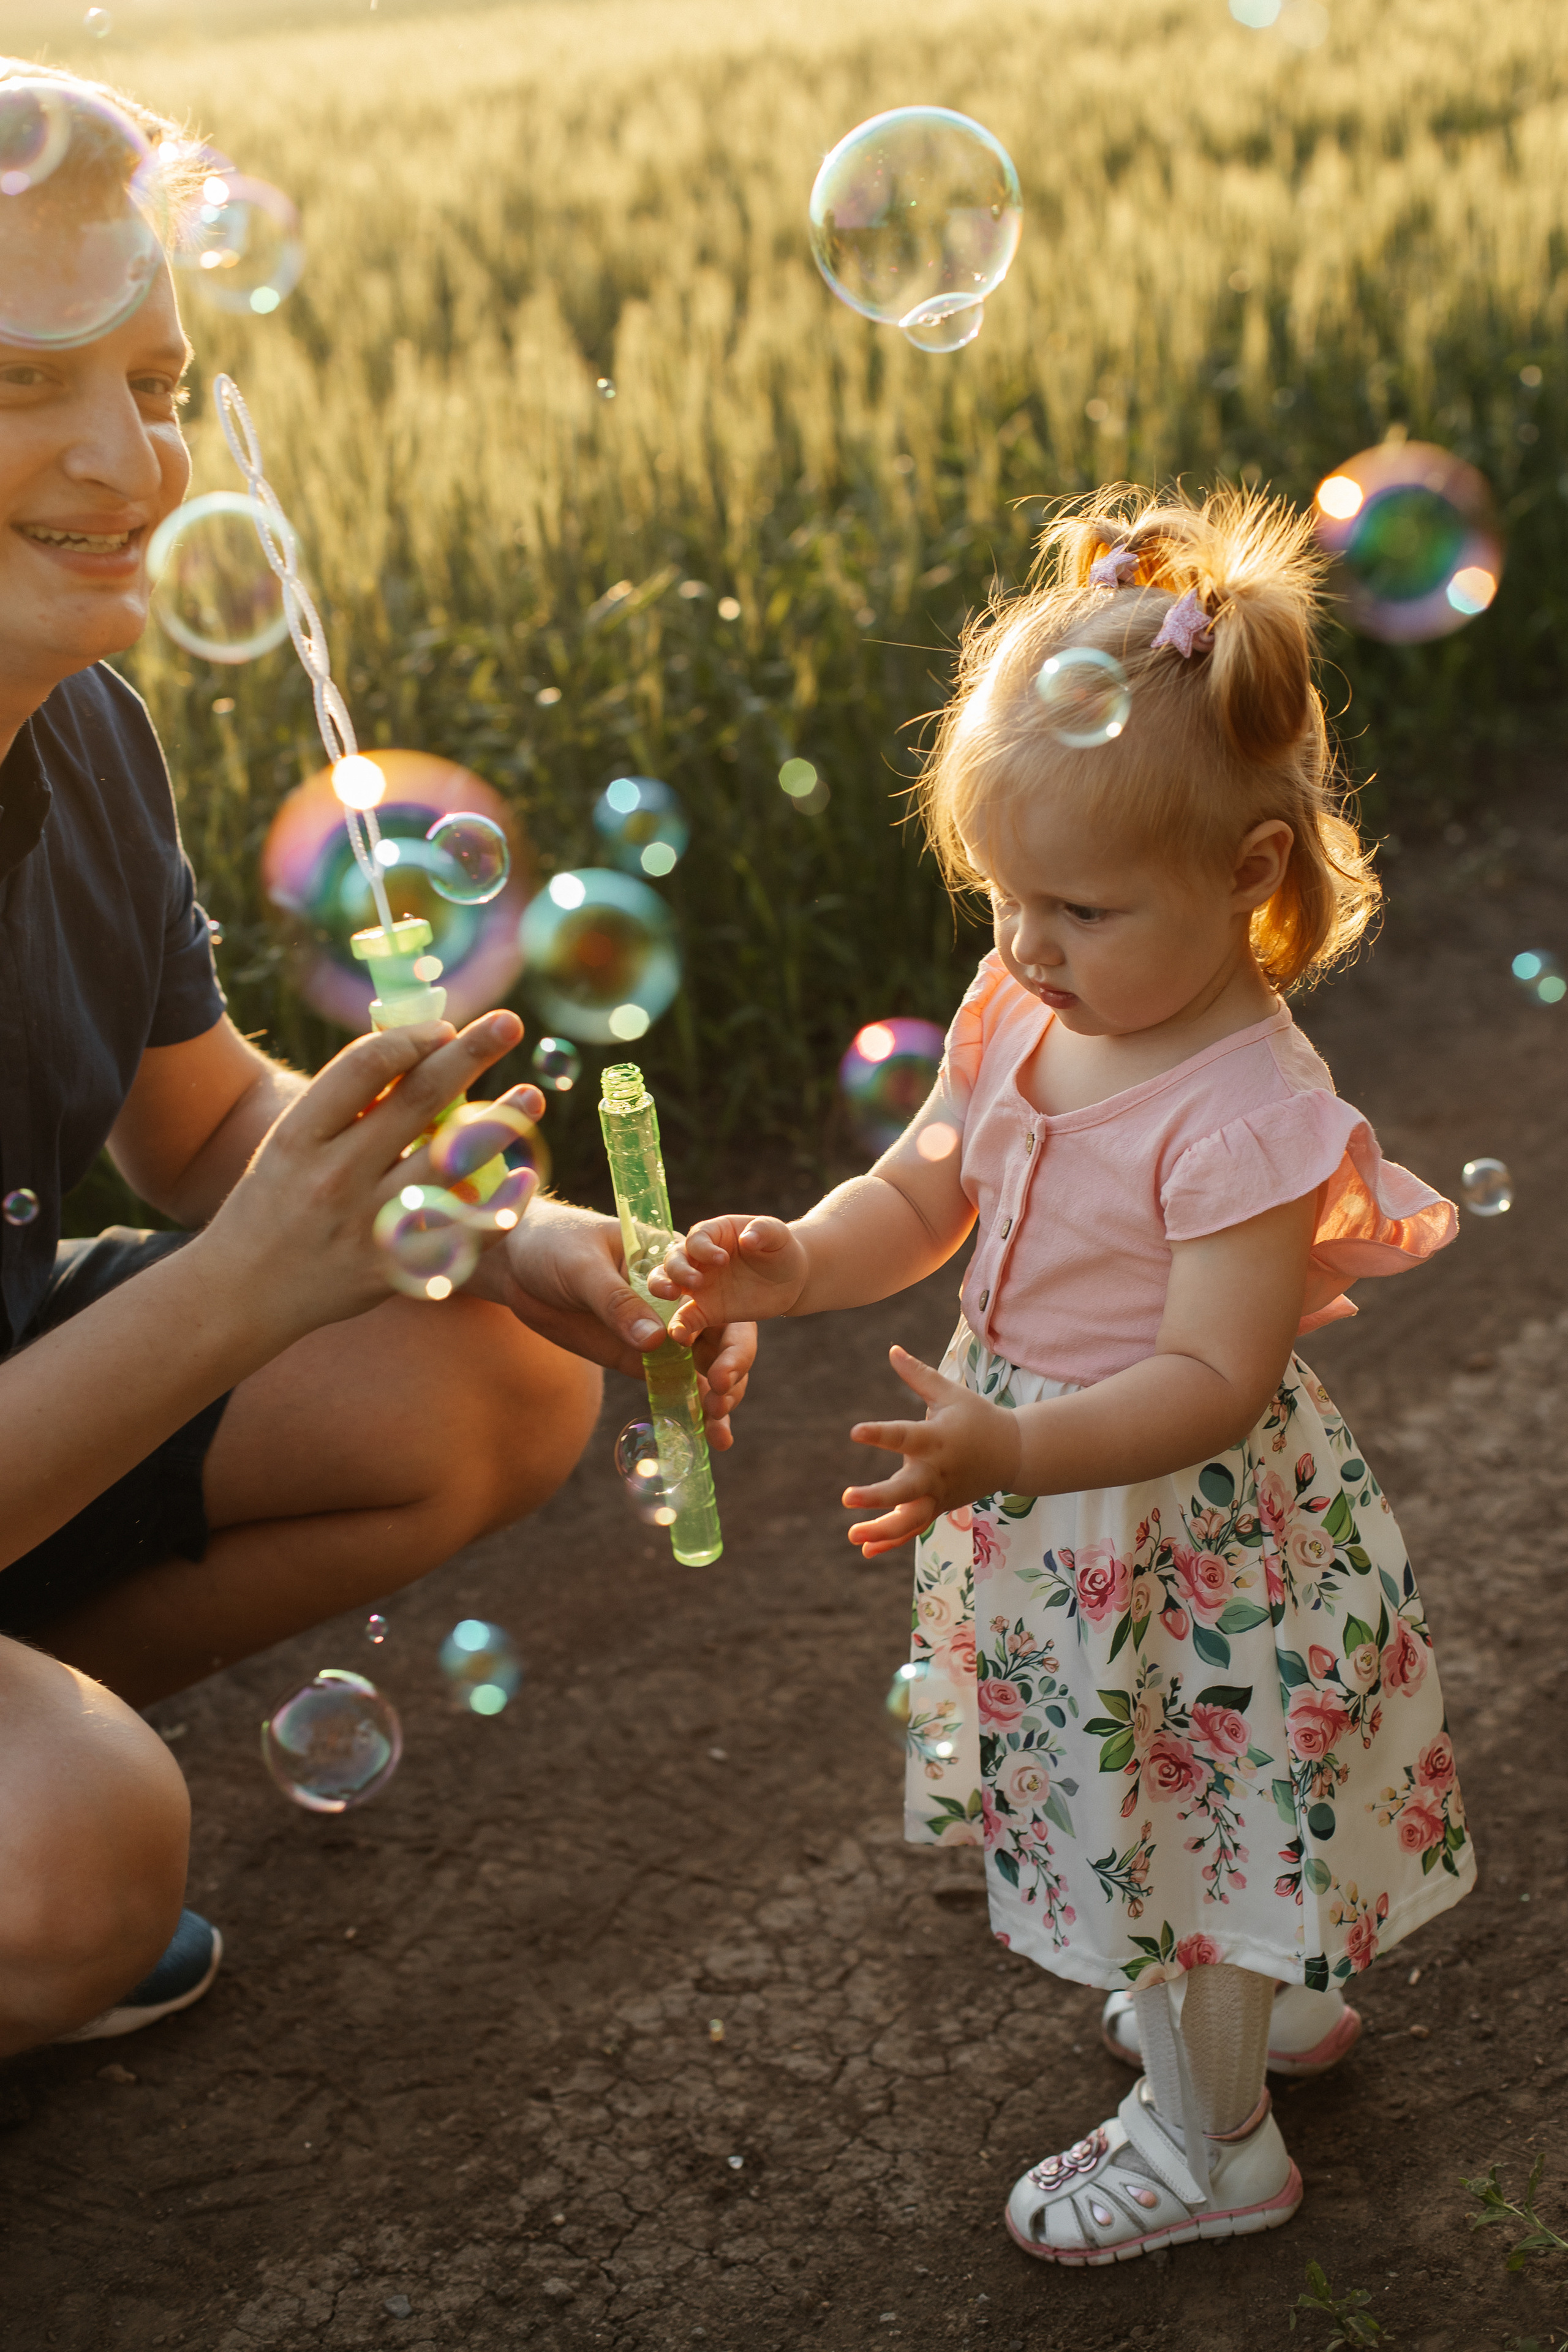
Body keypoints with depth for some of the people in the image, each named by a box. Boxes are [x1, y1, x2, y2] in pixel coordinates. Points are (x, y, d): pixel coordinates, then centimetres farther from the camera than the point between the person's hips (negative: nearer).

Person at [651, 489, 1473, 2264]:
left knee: (1198, 1807, 13)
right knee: (1152, 1809, 27)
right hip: (1054, 1510, 8)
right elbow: (916, 1199, 3)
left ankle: (1209, 2140, 37)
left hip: (1191, 1532, -7)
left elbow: (1213, 1381, -30)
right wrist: (790, 1264, -16)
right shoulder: (1022, 1015, -6)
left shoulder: (1249, 1111, -29)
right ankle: (1274, 1998, 54)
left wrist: (1016, 1452, -44)